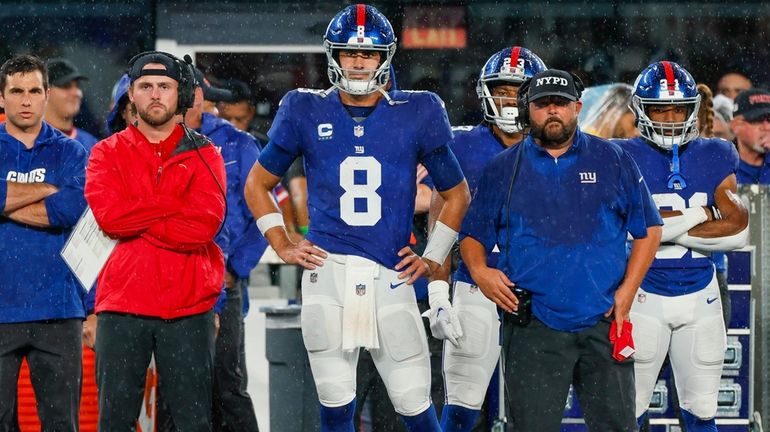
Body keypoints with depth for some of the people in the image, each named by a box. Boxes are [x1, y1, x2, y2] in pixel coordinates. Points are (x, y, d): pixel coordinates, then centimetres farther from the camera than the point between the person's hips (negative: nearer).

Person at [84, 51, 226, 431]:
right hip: (122, 300, 1)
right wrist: (179, 204, -9)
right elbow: (108, 215, -10)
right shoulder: (107, 153, 9)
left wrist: (134, 219, -9)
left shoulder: (203, 155, 6)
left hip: (187, 305, -1)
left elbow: (205, 224, -10)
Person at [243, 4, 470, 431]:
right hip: (327, 273, 0)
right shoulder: (307, 113, 6)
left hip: (390, 278, 0)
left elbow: (457, 194, 17)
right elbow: (257, 184, 18)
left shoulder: (415, 115, 5)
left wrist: (431, 258, 10)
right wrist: (283, 246, 9)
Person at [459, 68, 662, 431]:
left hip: (603, 321, 0)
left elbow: (648, 229, 10)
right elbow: (473, 236, 13)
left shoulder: (612, 161, 9)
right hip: (533, 328, 0)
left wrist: (627, 290, -2)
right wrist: (480, 271, -10)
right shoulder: (502, 169, 10)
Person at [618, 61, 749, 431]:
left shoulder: (715, 158, 3)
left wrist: (666, 227, -14)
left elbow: (739, 230, -10)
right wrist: (699, 215, -14)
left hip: (700, 296, 3)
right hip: (645, 298, -3)